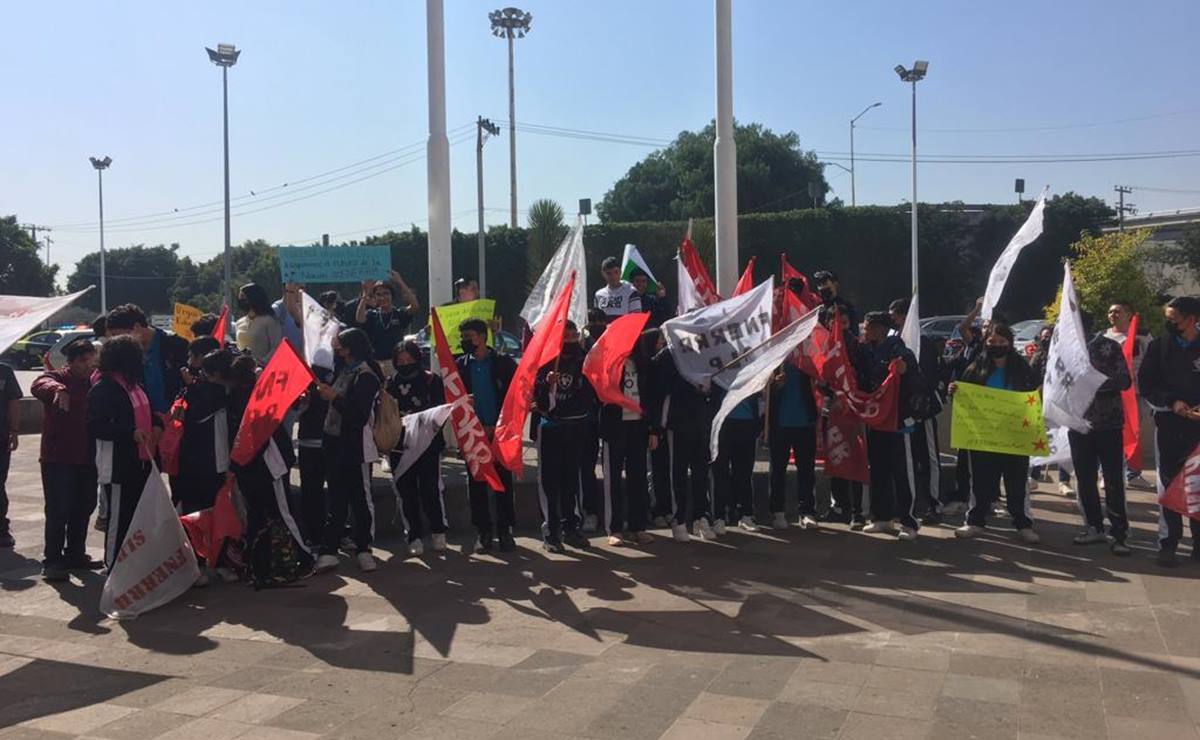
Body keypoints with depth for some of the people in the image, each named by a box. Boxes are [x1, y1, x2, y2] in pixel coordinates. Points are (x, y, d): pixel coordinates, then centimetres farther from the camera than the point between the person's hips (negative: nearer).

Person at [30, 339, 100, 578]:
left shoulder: (94, 381, 15)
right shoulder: (58, 377, -6)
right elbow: (39, 385, -30)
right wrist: (57, 389, -52)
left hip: (86, 458, 7)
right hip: (58, 459, -7)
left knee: (83, 508, 14)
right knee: (58, 511, -6)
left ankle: (75, 554, 27)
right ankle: (52, 561, 1)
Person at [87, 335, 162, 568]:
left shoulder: (134, 384, 13)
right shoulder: (103, 388, -14)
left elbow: (145, 412, 27)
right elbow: (95, 426, -19)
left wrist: (156, 424, 6)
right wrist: (131, 432, -26)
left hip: (141, 461, 9)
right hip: (118, 466, -9)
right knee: (119, 518, 0)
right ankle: (114, 565, 11)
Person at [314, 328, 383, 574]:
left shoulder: (366, 376, -13)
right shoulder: (344, 371, 12)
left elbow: (360, 415, -19)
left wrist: (333, 398, -17)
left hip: (355, 445, -9)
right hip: (337, 443, 9)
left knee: (361, 498, 1)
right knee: (336, 498, 10)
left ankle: (363, 549, 11)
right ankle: (329, 551, 14)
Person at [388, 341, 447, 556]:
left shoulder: (431, 380, 1)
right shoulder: (391, 384, 9)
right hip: (399, 446, 3)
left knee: (430, 489, -3)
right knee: (406, 493, 4)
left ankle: (438, 532, 15)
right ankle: (414, 537, 13)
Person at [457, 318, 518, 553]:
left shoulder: (504, 363, -1)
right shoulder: (459, 365, 7)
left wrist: (497, 426, -10)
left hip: (500, 432, -2)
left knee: (503, 481, 1)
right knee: (476, 483, 5)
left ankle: (506, 530, 10)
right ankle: (483, 532, 13)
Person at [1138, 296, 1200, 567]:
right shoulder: (1159, 346, 3)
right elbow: (1145, 383, 2)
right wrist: (1171, 402, -12)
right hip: (1169, 425, 0)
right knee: (1169, 484, 3)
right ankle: (1168, 543, 9)